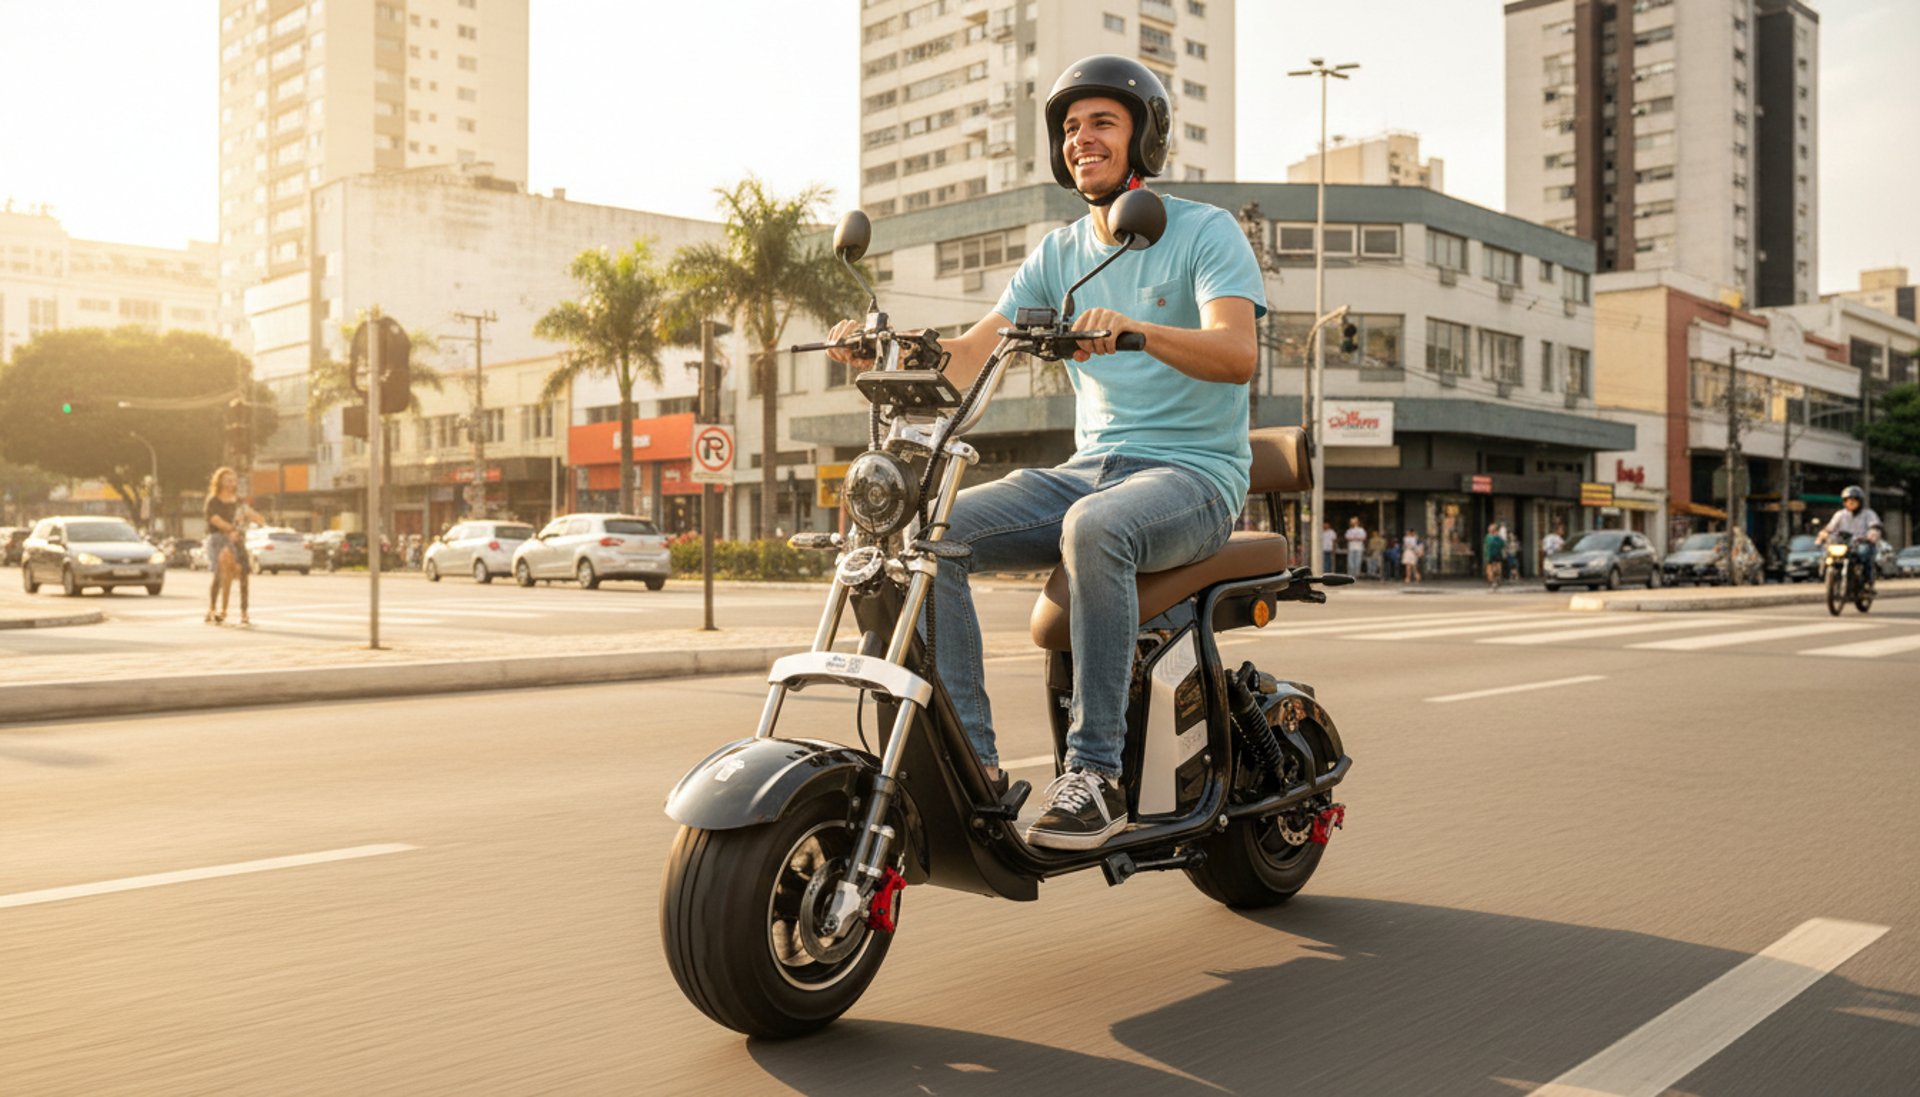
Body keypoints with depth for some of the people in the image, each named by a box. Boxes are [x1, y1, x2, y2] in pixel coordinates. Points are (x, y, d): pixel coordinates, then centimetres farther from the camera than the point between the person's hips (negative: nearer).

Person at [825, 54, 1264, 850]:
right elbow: (969, 358, 3)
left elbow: (1238, 352, -20)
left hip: (1193, 473, -5)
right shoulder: (1056, 255, 15)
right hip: (1088, 470, 6)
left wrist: (1135, 329, -39)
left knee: (1093, 529, -40)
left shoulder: (1206, 232, -2)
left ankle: (1094, 774, -30)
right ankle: (973, 763, -18)